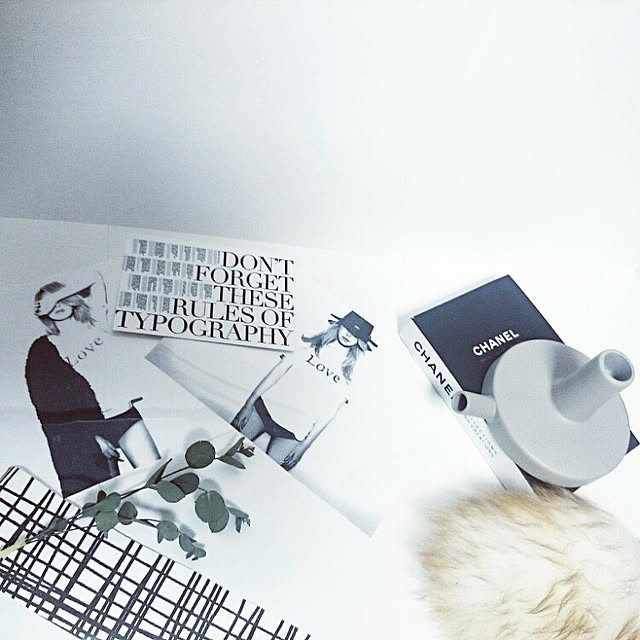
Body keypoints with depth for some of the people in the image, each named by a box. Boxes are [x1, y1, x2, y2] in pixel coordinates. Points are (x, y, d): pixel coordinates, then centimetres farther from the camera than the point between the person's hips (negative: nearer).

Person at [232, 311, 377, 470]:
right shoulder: (310, 348, 3)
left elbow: (329, 413, 1)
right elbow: (277, 372, 3)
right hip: (263, 408, 1)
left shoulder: (347, 376, 1)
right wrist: (249, 403, -2)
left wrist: (304, 445, -2)